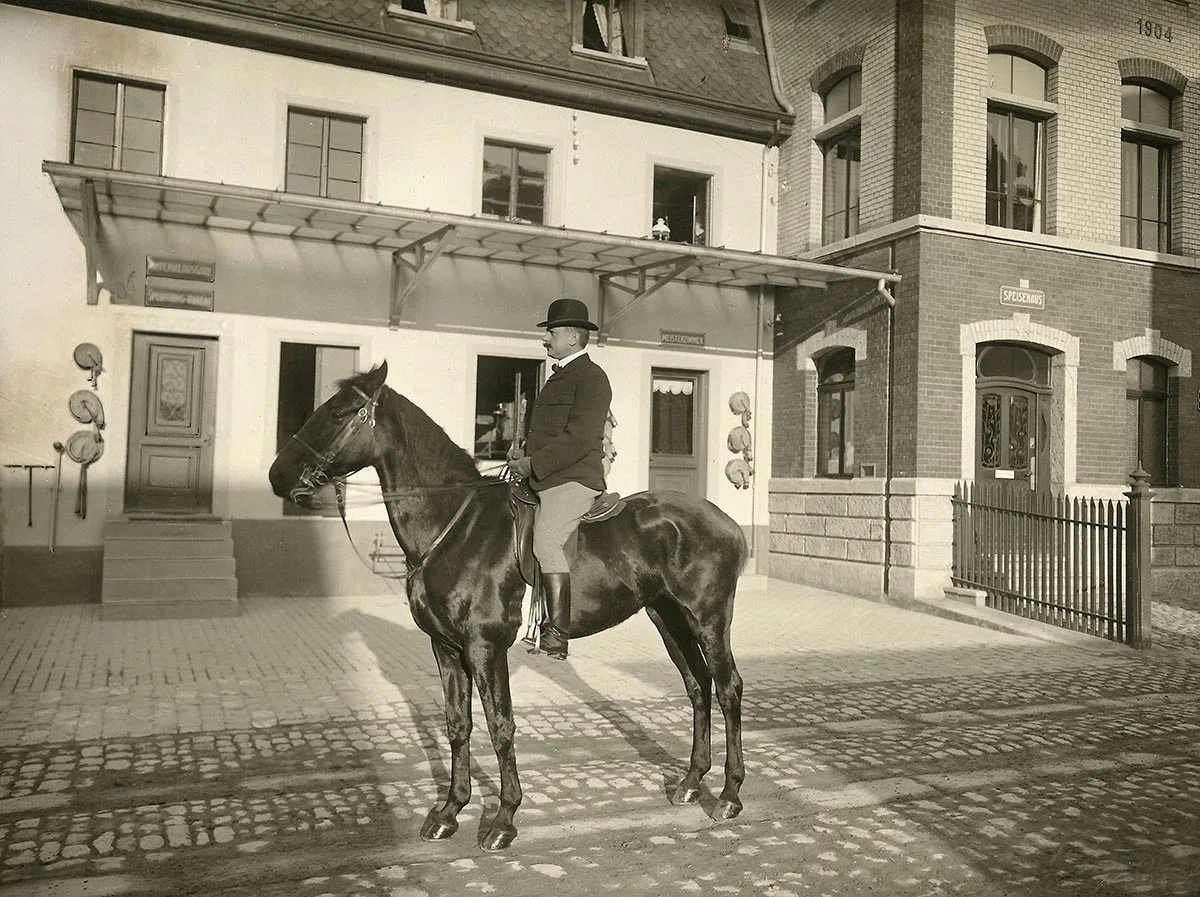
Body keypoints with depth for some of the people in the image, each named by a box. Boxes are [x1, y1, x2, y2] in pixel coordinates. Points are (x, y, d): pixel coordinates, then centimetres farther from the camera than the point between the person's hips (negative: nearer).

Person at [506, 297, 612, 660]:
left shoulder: (591, 377, -8)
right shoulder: (559, 376, 23)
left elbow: (579, 439, -19)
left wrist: (533, 464, -18)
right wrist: (523, 460, 10)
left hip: (573, 479, -11)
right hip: (542, 480, 11)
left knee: (545, 540, -27)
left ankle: (558, 633, -26)